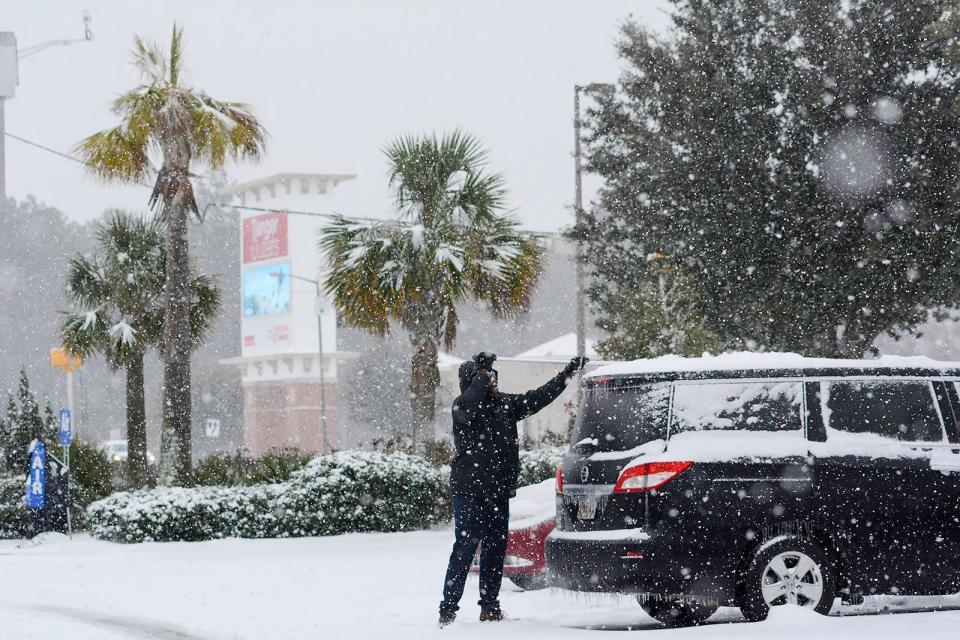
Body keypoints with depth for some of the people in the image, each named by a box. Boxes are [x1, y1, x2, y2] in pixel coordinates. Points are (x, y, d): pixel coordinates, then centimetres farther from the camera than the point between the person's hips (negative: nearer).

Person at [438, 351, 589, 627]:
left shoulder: (505, 404, 13)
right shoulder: (462, 406, -7)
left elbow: (539, 397, 20)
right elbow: (467, 407, -31)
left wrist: (567, 374, 20)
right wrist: (481, 374, -25)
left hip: (499, 493, 7)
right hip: (469, 492, -7)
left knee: (495, 551, 10)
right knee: (464, 550, -11)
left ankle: (490, 607, 18)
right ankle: (448, 609, -9)